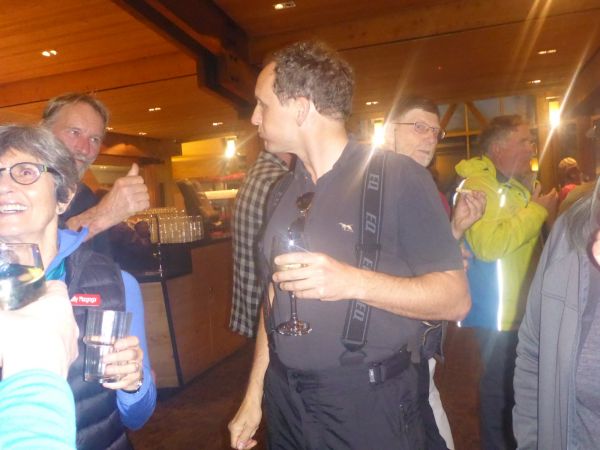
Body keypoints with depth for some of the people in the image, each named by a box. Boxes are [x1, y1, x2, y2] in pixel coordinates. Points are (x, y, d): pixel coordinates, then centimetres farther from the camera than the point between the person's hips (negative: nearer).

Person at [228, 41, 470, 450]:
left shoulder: (398, 177, -14)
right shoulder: (282, 192, 5)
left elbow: (456, 299, -14)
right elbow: (275, 298, 10)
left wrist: (352, 282, -28)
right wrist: (254, 396, 10)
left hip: (369, 403, -5)